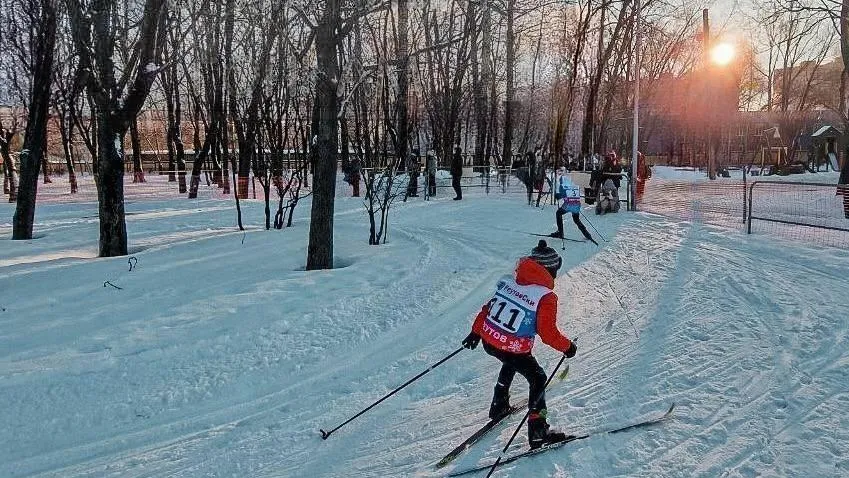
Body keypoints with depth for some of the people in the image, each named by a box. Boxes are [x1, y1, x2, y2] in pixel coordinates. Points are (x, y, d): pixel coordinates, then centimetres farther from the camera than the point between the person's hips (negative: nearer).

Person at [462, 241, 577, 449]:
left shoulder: (508, 282, 2)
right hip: (515, 350, -6)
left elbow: (487, 308, 11)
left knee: (511, 364, 36)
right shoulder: (546, 297, -17)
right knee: (538, 379, 16)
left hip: (489, 341, 7)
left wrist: (475, 332, 22)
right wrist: (567, 347, 2)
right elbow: (548, 334, -15)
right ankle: (538, 431, 16)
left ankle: (499, 405, 47)